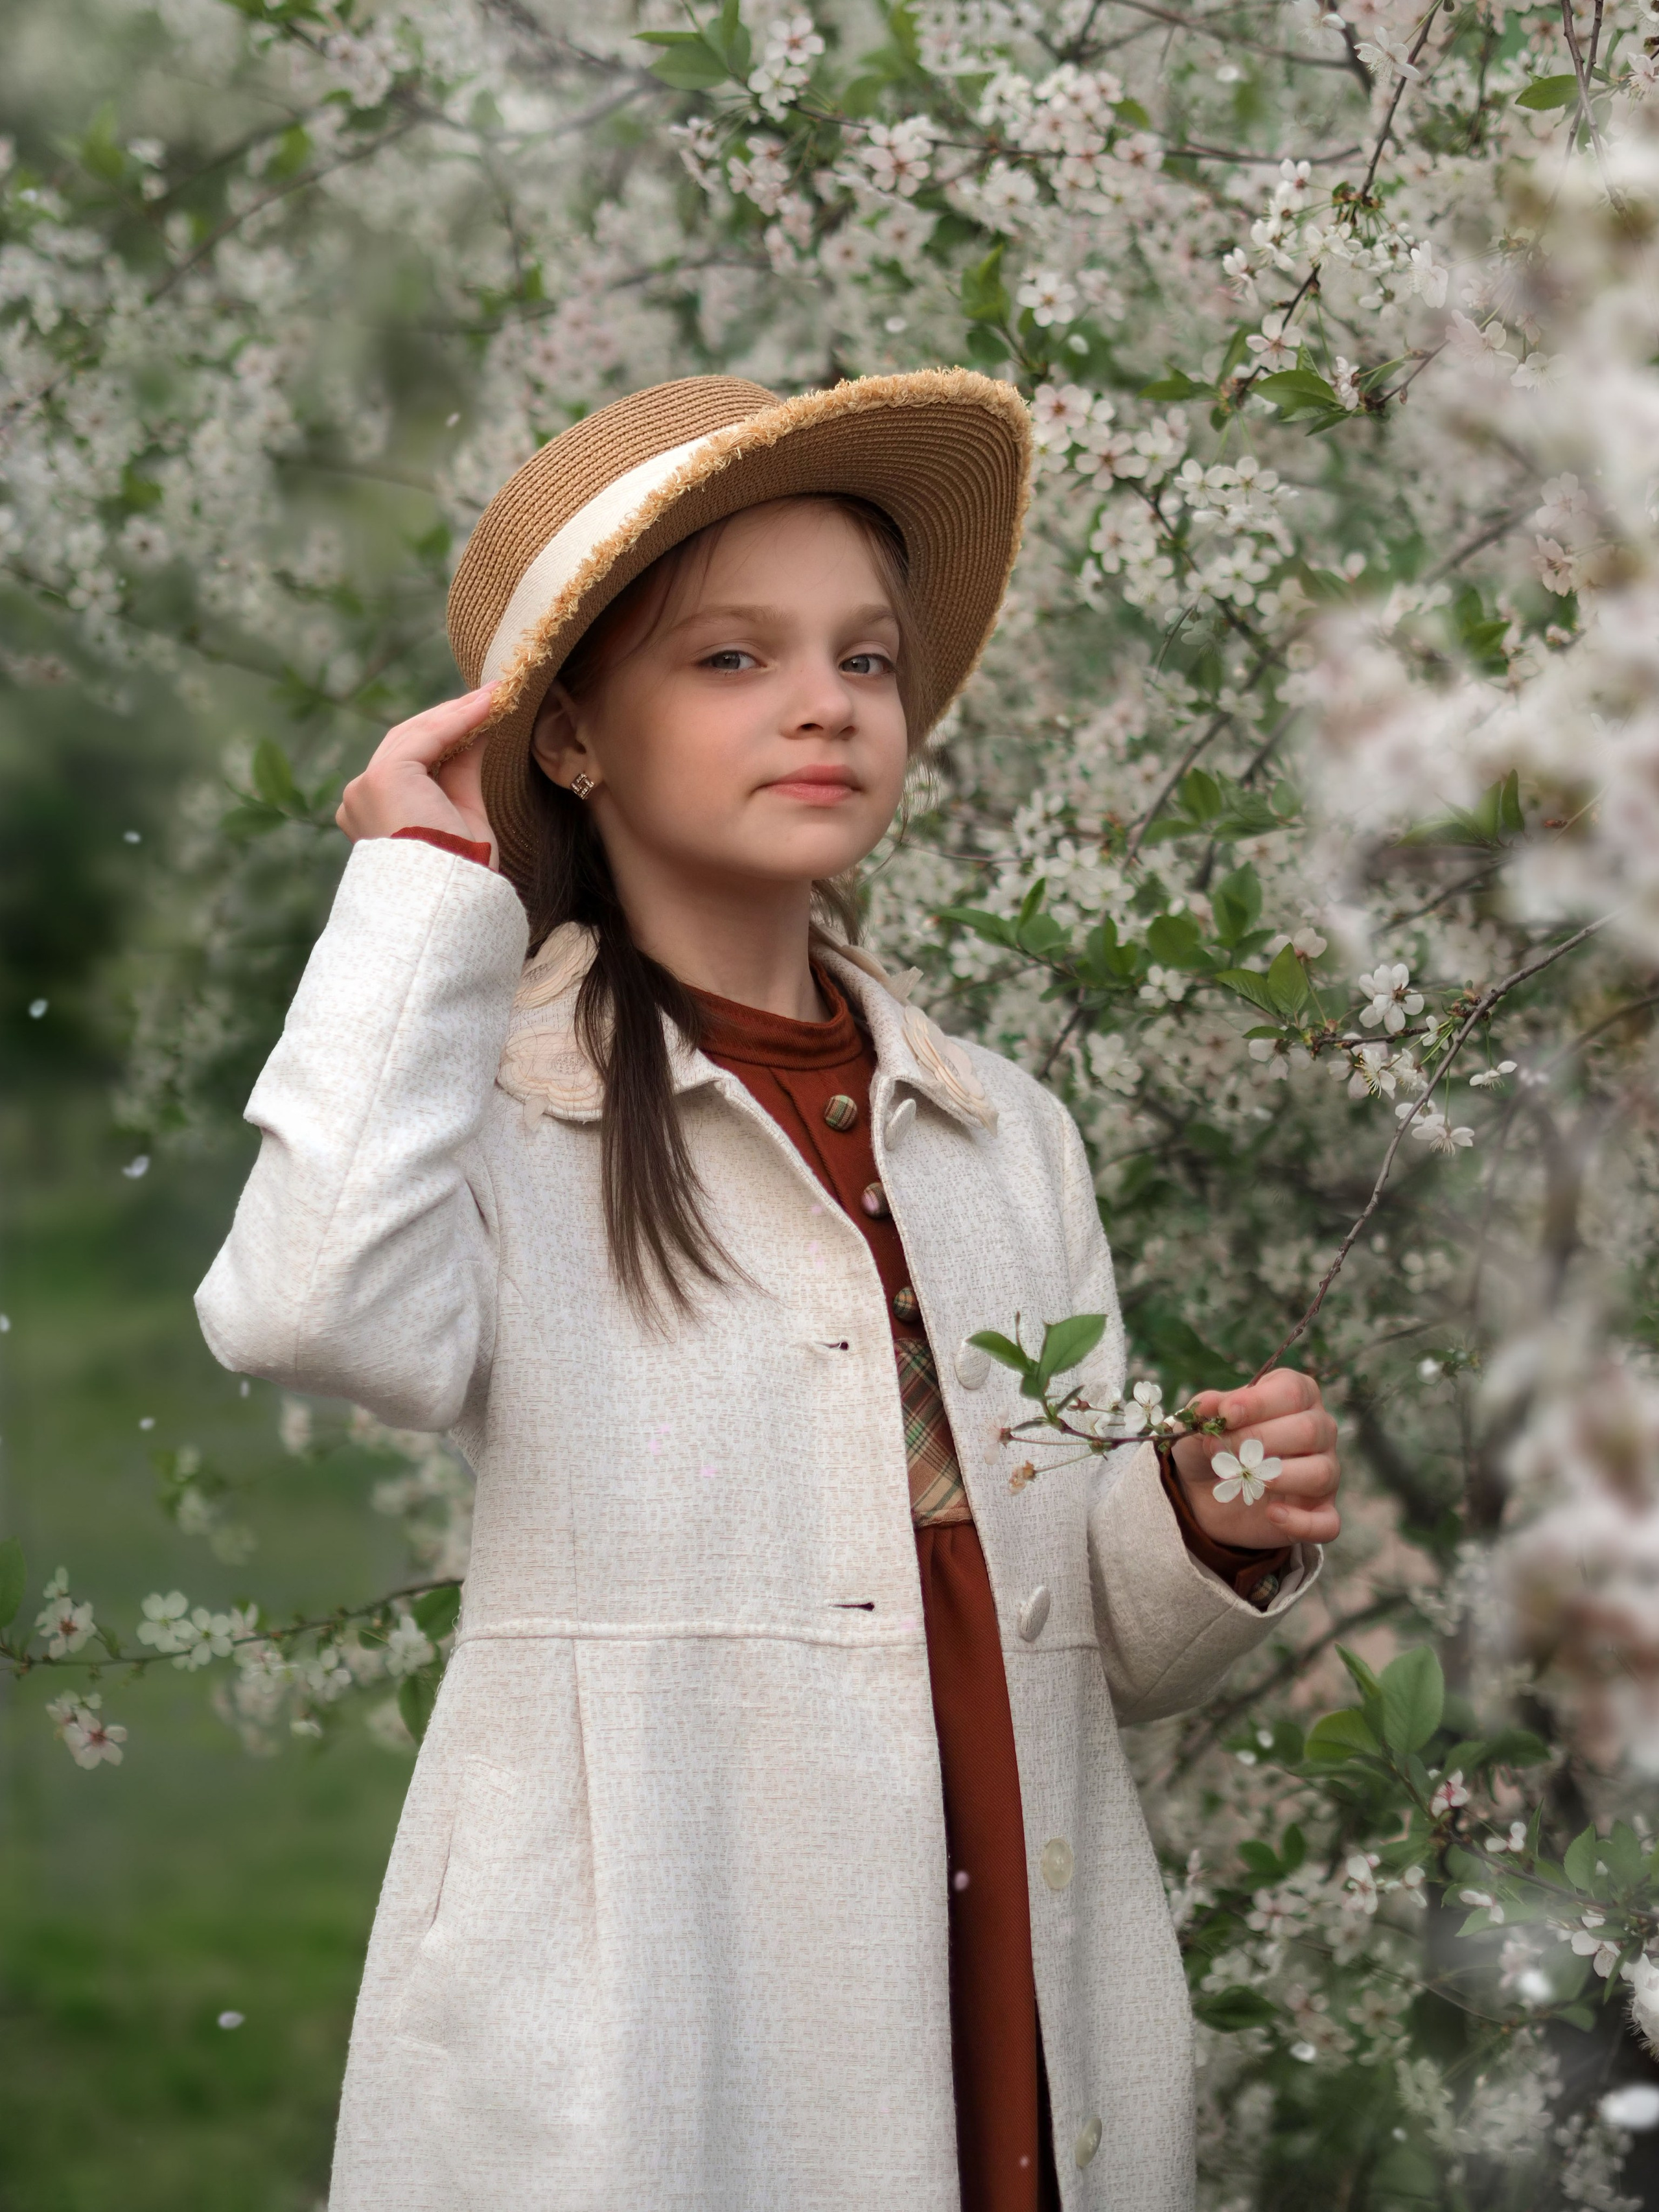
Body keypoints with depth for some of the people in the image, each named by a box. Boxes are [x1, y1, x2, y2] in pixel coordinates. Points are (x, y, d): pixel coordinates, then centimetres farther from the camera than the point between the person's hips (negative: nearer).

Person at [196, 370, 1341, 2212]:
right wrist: (422, 884, -14)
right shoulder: (501, 1108, -3)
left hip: (1028, 2048, 5)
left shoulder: (1006, 1137, 12)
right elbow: (314, 1306, -27)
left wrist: (1215, 1532, -7)